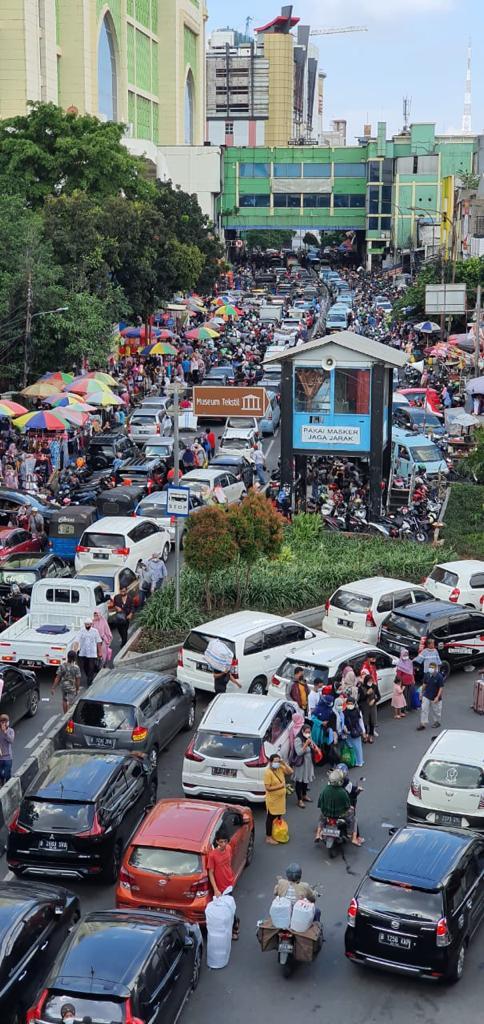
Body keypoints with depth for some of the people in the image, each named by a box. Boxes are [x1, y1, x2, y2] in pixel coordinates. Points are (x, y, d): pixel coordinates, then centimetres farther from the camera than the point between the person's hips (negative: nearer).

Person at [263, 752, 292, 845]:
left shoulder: (280, 768, 0)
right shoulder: (268, 772, -23)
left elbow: (290, 772, -4)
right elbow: (268, 788, -24)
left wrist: (284, 763, -14)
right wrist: (280, 786, -26)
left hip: (281, 798, 8)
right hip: (272, 799, -8)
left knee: (278, 817, 20)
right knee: (271, 818, 3)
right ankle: (268, 837, 13)